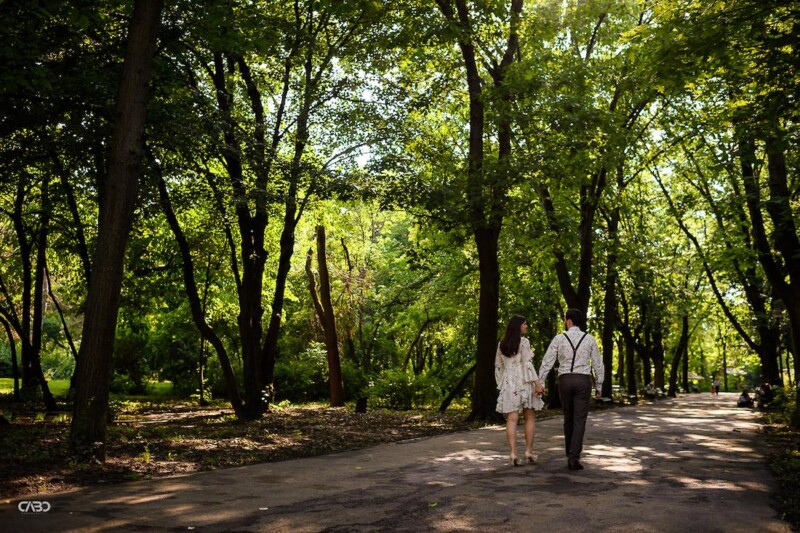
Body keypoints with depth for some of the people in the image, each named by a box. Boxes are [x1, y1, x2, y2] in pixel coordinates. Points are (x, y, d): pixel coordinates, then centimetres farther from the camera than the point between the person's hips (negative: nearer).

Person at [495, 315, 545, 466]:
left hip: (508, 384, 4)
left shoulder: (502, 344, 10)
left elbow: (498, 367, 13)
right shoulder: (523, 342, -7)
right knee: (530, 418, 10)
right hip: (524, 382, -4)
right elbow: (528, 364, -13)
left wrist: (501, 384, 19)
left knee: (512, 419, -1)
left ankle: (513, 453, -10)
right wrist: (537, 383, -13)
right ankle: (529, 451, 13)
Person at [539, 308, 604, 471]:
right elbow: (598, 364, 6)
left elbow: (547, 362, -4)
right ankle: (574, 458, -13)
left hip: (565, 381, 1)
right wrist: (599, 387, 16)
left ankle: (570, 455, 24)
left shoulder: (558, 338, -1)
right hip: (583, 382, -1)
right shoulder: (589, 339, 3)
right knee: (579, 420, -2)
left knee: (568, 418, 17)